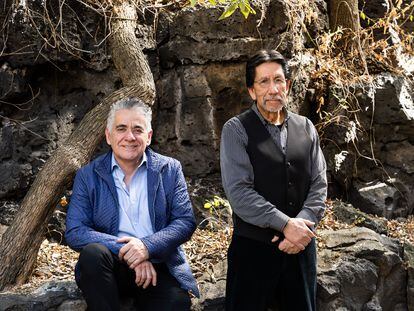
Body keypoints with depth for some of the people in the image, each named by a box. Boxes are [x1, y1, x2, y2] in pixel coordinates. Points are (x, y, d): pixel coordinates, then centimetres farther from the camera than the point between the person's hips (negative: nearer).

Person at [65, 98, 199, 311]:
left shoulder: (170, 170, 7)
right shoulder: (88, 176, 5)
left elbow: (186, 221, 1)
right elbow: (75, 232, -4)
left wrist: (148, 246, -17)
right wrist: (125, 251, -18)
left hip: (158, 267, 0)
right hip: (112, 266, 1)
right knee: (93, 252, -31)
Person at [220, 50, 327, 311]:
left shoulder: (306, 128, 9)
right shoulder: (236, 130, -5)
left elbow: (319, 185, 4)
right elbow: (239, 192, -15)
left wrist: (302, 225, -13)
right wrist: (285, 224, -19)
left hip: (301, 246, 4)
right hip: (253, 247, -4)